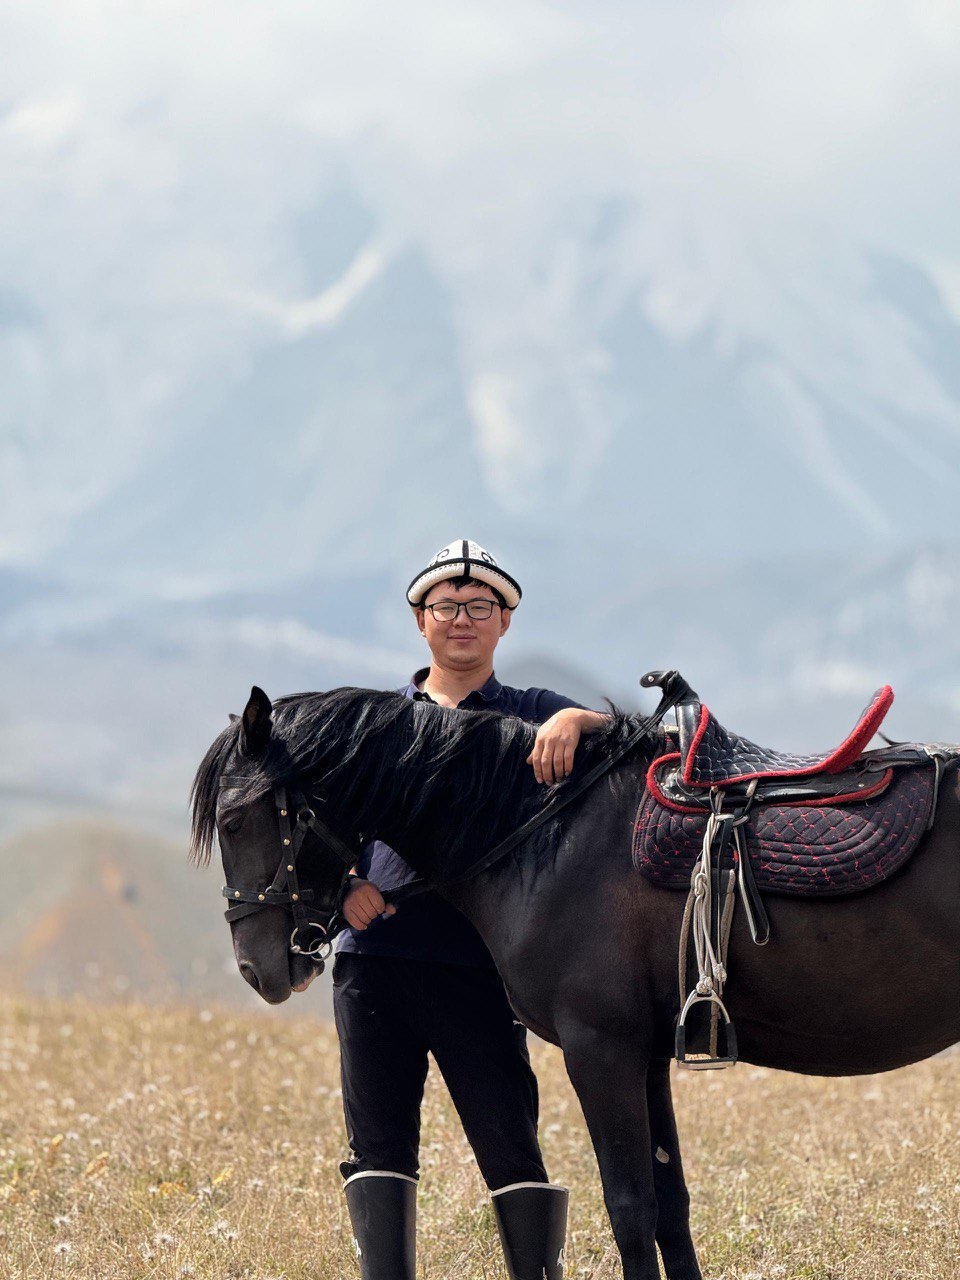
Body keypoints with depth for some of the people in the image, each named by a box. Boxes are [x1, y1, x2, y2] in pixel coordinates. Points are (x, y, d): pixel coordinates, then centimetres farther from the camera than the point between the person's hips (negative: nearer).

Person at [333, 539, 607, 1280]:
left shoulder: (531, 719, 9)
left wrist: (576, 721, -26)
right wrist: (344, 886, -8)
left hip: (478, 964, -2)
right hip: (375, 957, 2)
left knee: (510, 1144, -4)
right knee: (378, 1141, 1)